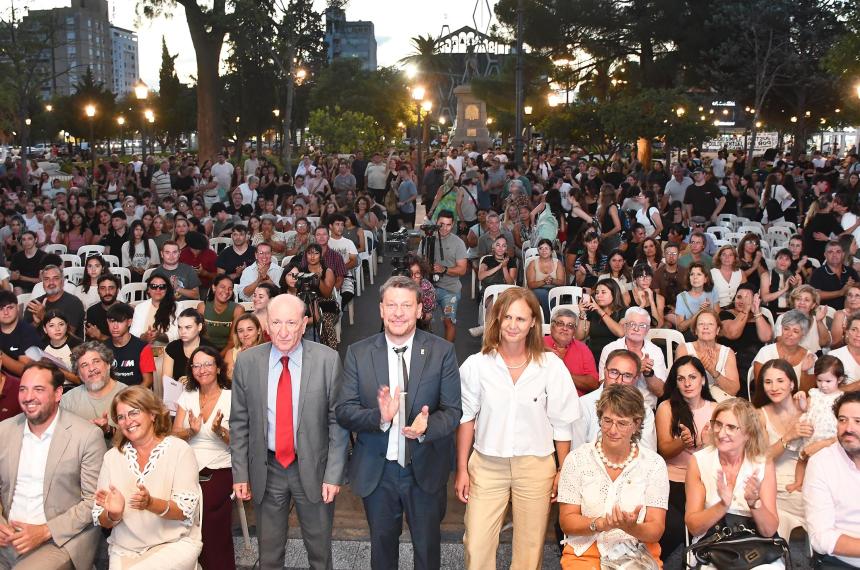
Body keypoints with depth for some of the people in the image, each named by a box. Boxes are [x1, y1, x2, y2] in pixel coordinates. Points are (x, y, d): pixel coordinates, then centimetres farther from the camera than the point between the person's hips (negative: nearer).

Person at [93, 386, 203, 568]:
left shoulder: (179, 450, -2)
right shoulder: (112, 456, 7)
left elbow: (186, 510, -8)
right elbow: (103, 522, 6)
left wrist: (150, 503, -24)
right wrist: (113, 514, -16)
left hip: (175, 544, -2)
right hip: (125, 549, 2)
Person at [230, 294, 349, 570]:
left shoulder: (328, 360, -10)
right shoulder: (247, 361, -5)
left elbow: (337, 421, -7)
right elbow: (239, 423, 1)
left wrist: (334, 474, -9)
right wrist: (240, 473, -1)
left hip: (313, 468, -1)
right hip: (266, 470, 1)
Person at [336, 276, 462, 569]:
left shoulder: (442, 351, -7)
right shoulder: (358, 353, -5)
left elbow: (453, 410, -9)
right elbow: (344, 411, -9)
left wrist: (426, 426, -30)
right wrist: (380, 416, -29)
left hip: (426, 470, -1)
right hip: (376, 471, 1)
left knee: (428, 546, 18)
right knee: (382, 544, 21)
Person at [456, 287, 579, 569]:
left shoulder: (551, 366, -6)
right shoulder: (476, 365, -5)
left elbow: (561, 424, 1)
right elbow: (466, 419, 3)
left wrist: (563, 472, 2)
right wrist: (462, 469, 4)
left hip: (535, 466, 0)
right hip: (487, 464, 0)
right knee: (476, 546, 1)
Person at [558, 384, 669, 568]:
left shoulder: (654, 464, 4)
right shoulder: (577, 459, 4)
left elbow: (656, 531, 0)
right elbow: (566, 522, 2)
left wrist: (631, 527, -22)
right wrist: (600, 524, -17)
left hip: (638, 555, 1)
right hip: (585, 554, 0)